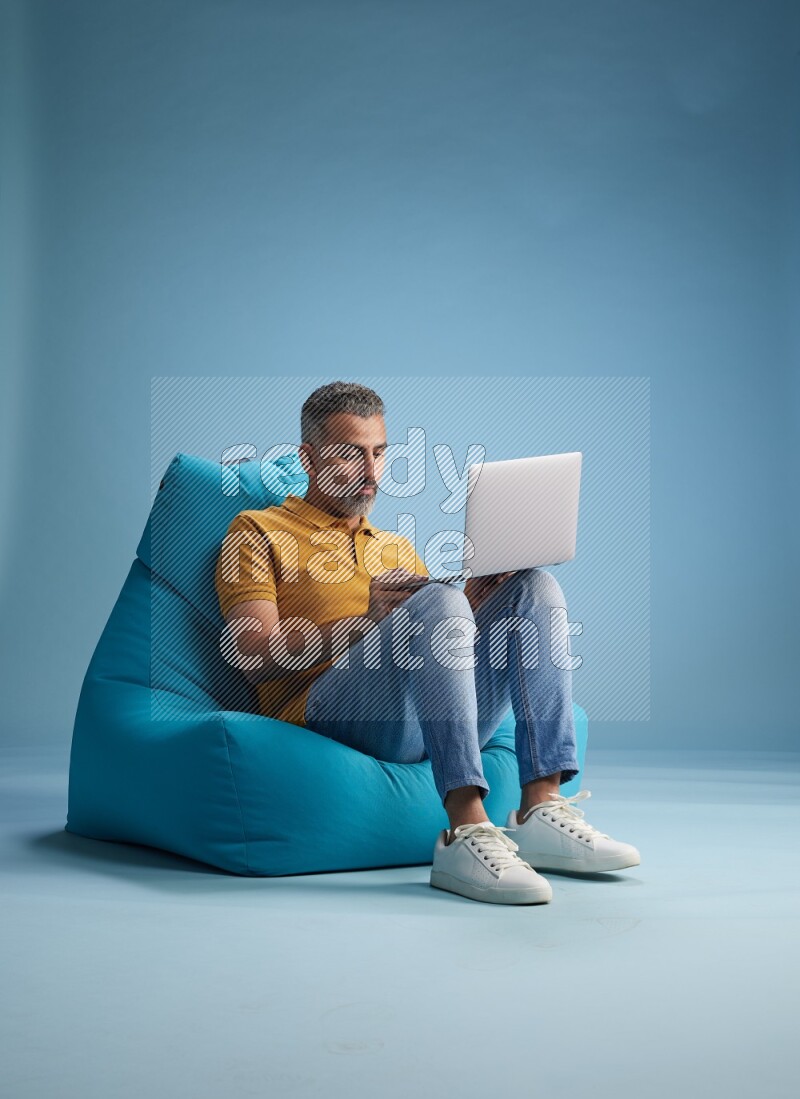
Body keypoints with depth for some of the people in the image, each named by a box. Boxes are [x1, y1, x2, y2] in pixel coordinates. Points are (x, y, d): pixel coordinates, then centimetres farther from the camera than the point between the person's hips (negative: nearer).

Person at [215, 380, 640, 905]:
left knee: (537, 587, -10)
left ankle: (542, 808, -25)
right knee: (437, 600, -30)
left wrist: (476, 595, 0)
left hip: (433, 721, 6)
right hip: (326, 709, -6)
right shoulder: (257, 531, 13)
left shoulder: (398, 547, 32)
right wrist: (365, 620, -14)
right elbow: (254, 653, -3)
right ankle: (467, 833, -41)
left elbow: (441, 633, 21)